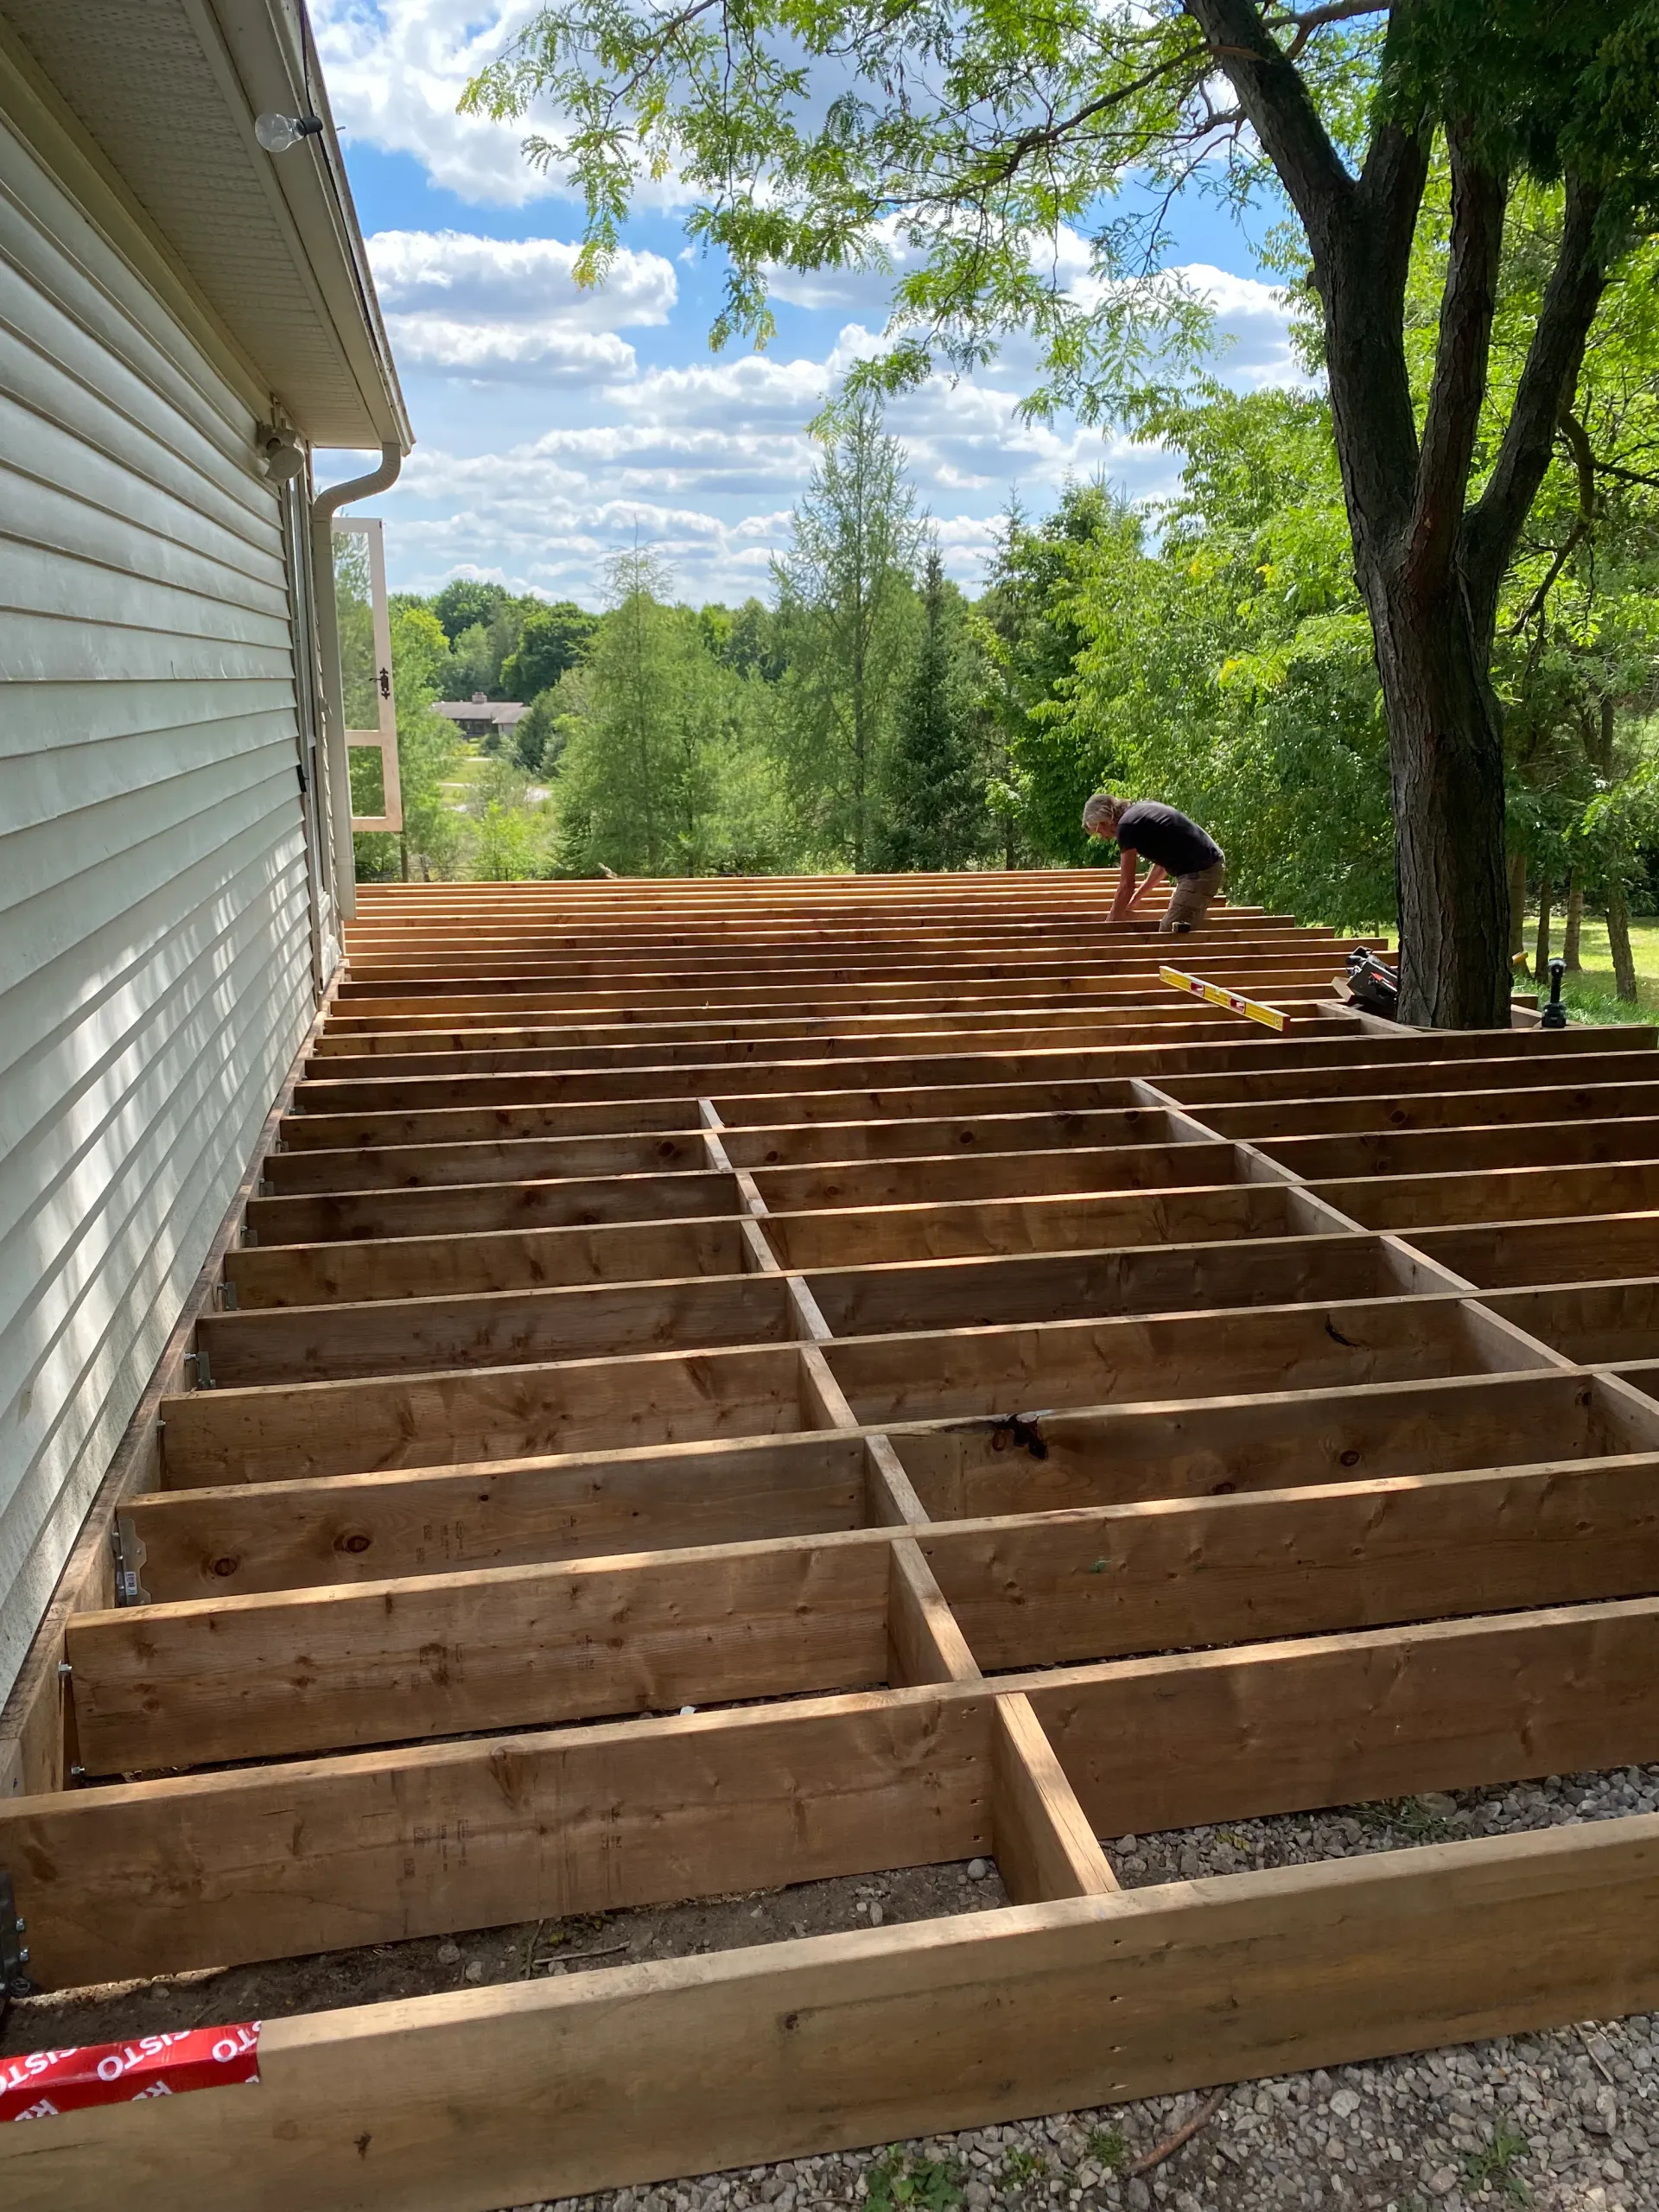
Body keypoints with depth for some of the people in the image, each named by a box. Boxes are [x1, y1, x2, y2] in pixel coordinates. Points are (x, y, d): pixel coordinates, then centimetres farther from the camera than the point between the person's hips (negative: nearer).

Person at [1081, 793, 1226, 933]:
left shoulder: (1126, 826, -11)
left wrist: (1110, 922, 5)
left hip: (1199, 873, -10)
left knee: (1167, 937, -9)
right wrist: (1136, 898, 34)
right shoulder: (1141, 810, 16)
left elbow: (1126, 886, -7)